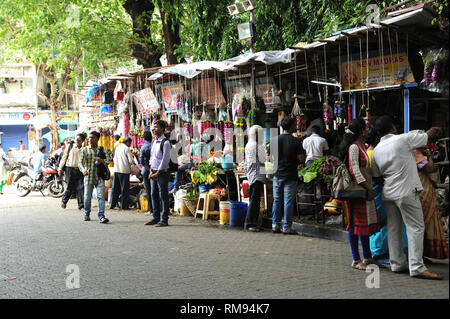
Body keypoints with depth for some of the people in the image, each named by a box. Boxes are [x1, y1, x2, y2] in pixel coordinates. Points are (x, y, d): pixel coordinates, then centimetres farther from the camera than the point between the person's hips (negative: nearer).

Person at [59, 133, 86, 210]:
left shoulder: (83, 149, 8)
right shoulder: (70, 146, 4)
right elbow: (64, 158, 8)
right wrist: (60, 169, 6)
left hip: (79, 170, 1)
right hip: (70, 169, -1)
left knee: (80, 188, -5)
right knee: (70, 187, 0)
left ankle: (81, 205, -2)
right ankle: (64, 200, 23)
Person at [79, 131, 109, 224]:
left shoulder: (101, 150, 11)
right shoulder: (85, 150, 6)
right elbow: (80, 162, 1)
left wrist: (102, 161, -7)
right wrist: (83, 170, -20)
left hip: (100, 178, 0)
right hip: (88, 177, 0)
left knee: (101, 196, -11)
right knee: (87, 197, 6)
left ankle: (101, 216, -13)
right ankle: (87, 214, 29)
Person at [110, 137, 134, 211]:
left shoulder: (117, 148, 13)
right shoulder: (126, 149, -8)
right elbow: (131, 160, -13)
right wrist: (131, 163, 7)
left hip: (116, 170, 6)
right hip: (124, 170, -6)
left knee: (115, 188, 10)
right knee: (124, 189, 0)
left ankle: (112, 204, 10)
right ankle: (124, 205, 1)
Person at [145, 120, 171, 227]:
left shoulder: (165, 142, -11)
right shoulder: (154, 142, 14)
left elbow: (165, 159, -14)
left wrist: (157, 173, -13)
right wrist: (151, 171, 7)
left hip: (162, 172, -8)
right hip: (154, 172, 8)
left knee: (163, 196, -4)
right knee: (154, 195, 10)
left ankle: (164, 220, -1)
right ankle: (156, 218, 18)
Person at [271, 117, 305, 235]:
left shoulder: (275, 140, 0)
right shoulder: (296, 142, -10)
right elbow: (301, 159, -11)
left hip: (278, 174, 3)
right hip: (291, 176, -3)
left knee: (277, 200, 12)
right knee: (288, 202, 1)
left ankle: (275, 225, 14)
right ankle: (287, 227, 4)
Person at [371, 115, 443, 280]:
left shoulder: (376, 151, 7)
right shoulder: (403, 139, -10)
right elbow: (429, 135, -1)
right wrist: (436, 130, 20)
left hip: (389, 193, 7)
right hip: (406, 192, -7)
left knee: (393, 228, 13)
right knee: (415, 228, -5)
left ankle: (397, 263, 18)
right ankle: (417, 267, -9)